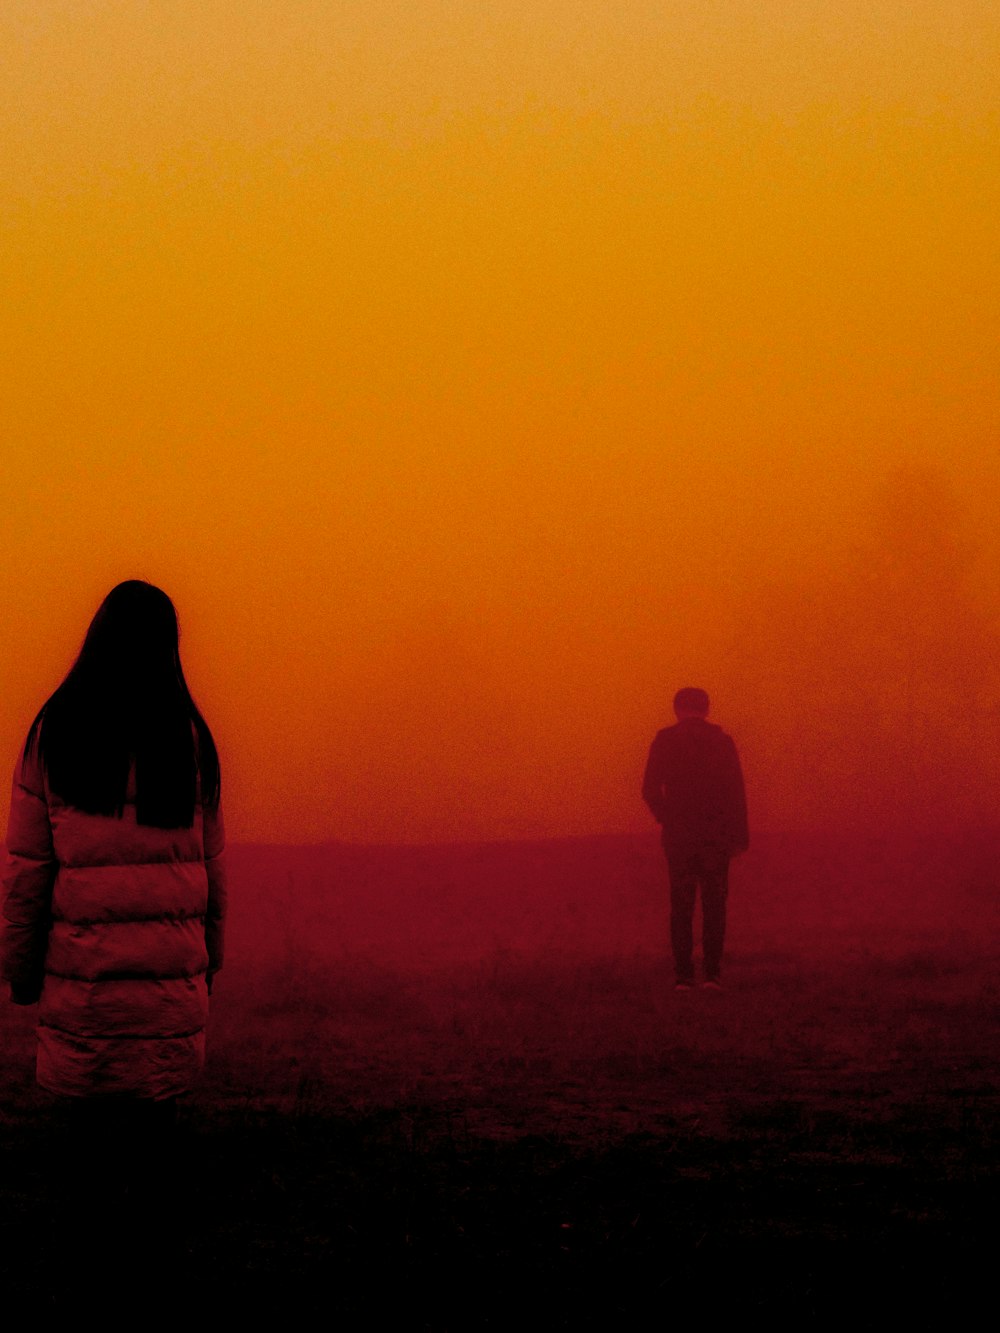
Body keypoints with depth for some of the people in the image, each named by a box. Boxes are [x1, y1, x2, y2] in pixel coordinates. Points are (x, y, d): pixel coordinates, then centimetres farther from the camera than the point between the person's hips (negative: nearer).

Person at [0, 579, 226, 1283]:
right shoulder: (189, 737, 2)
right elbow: (213, 863, 8)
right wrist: (211, 958, 18)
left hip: (82, 960, -1)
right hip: (172, 968, 1)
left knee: (91, 1112, 5)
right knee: (157, 1111, 6)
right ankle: (143, 1232, 8)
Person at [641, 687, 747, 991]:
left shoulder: (664, 741, 0)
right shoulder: (721, 741, 0)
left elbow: (651, 791, -2)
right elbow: (736, 792, -4)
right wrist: (740, 836, 0)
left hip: (677, 833, 0)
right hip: (715, 833, 0)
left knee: (681, 905, 5)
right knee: (714, 903, 6)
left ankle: (684, 975, -2)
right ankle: (712, 972, -3)